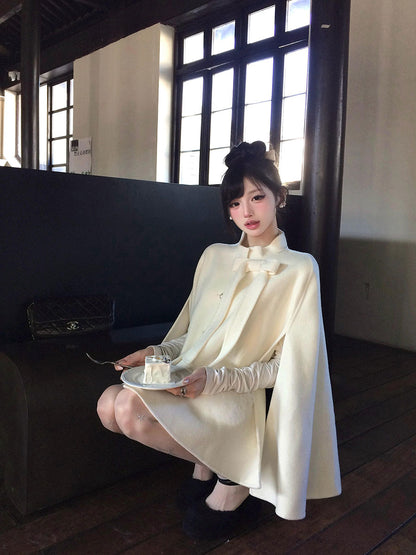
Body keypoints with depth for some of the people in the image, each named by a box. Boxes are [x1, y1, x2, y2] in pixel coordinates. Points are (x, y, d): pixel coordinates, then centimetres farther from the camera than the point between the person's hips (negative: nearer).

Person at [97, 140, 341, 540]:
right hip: (187, 383, 6)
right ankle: (206, 459, 7)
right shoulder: (215, 256, 11)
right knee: (109, 404, -17)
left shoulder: (299, 269, -5)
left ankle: (234, 473, -2)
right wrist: (160, 352, -3)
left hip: (236, 398, -6)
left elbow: (288, 367, -7)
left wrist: (216, 379, -18)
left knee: (131, 408, -27)